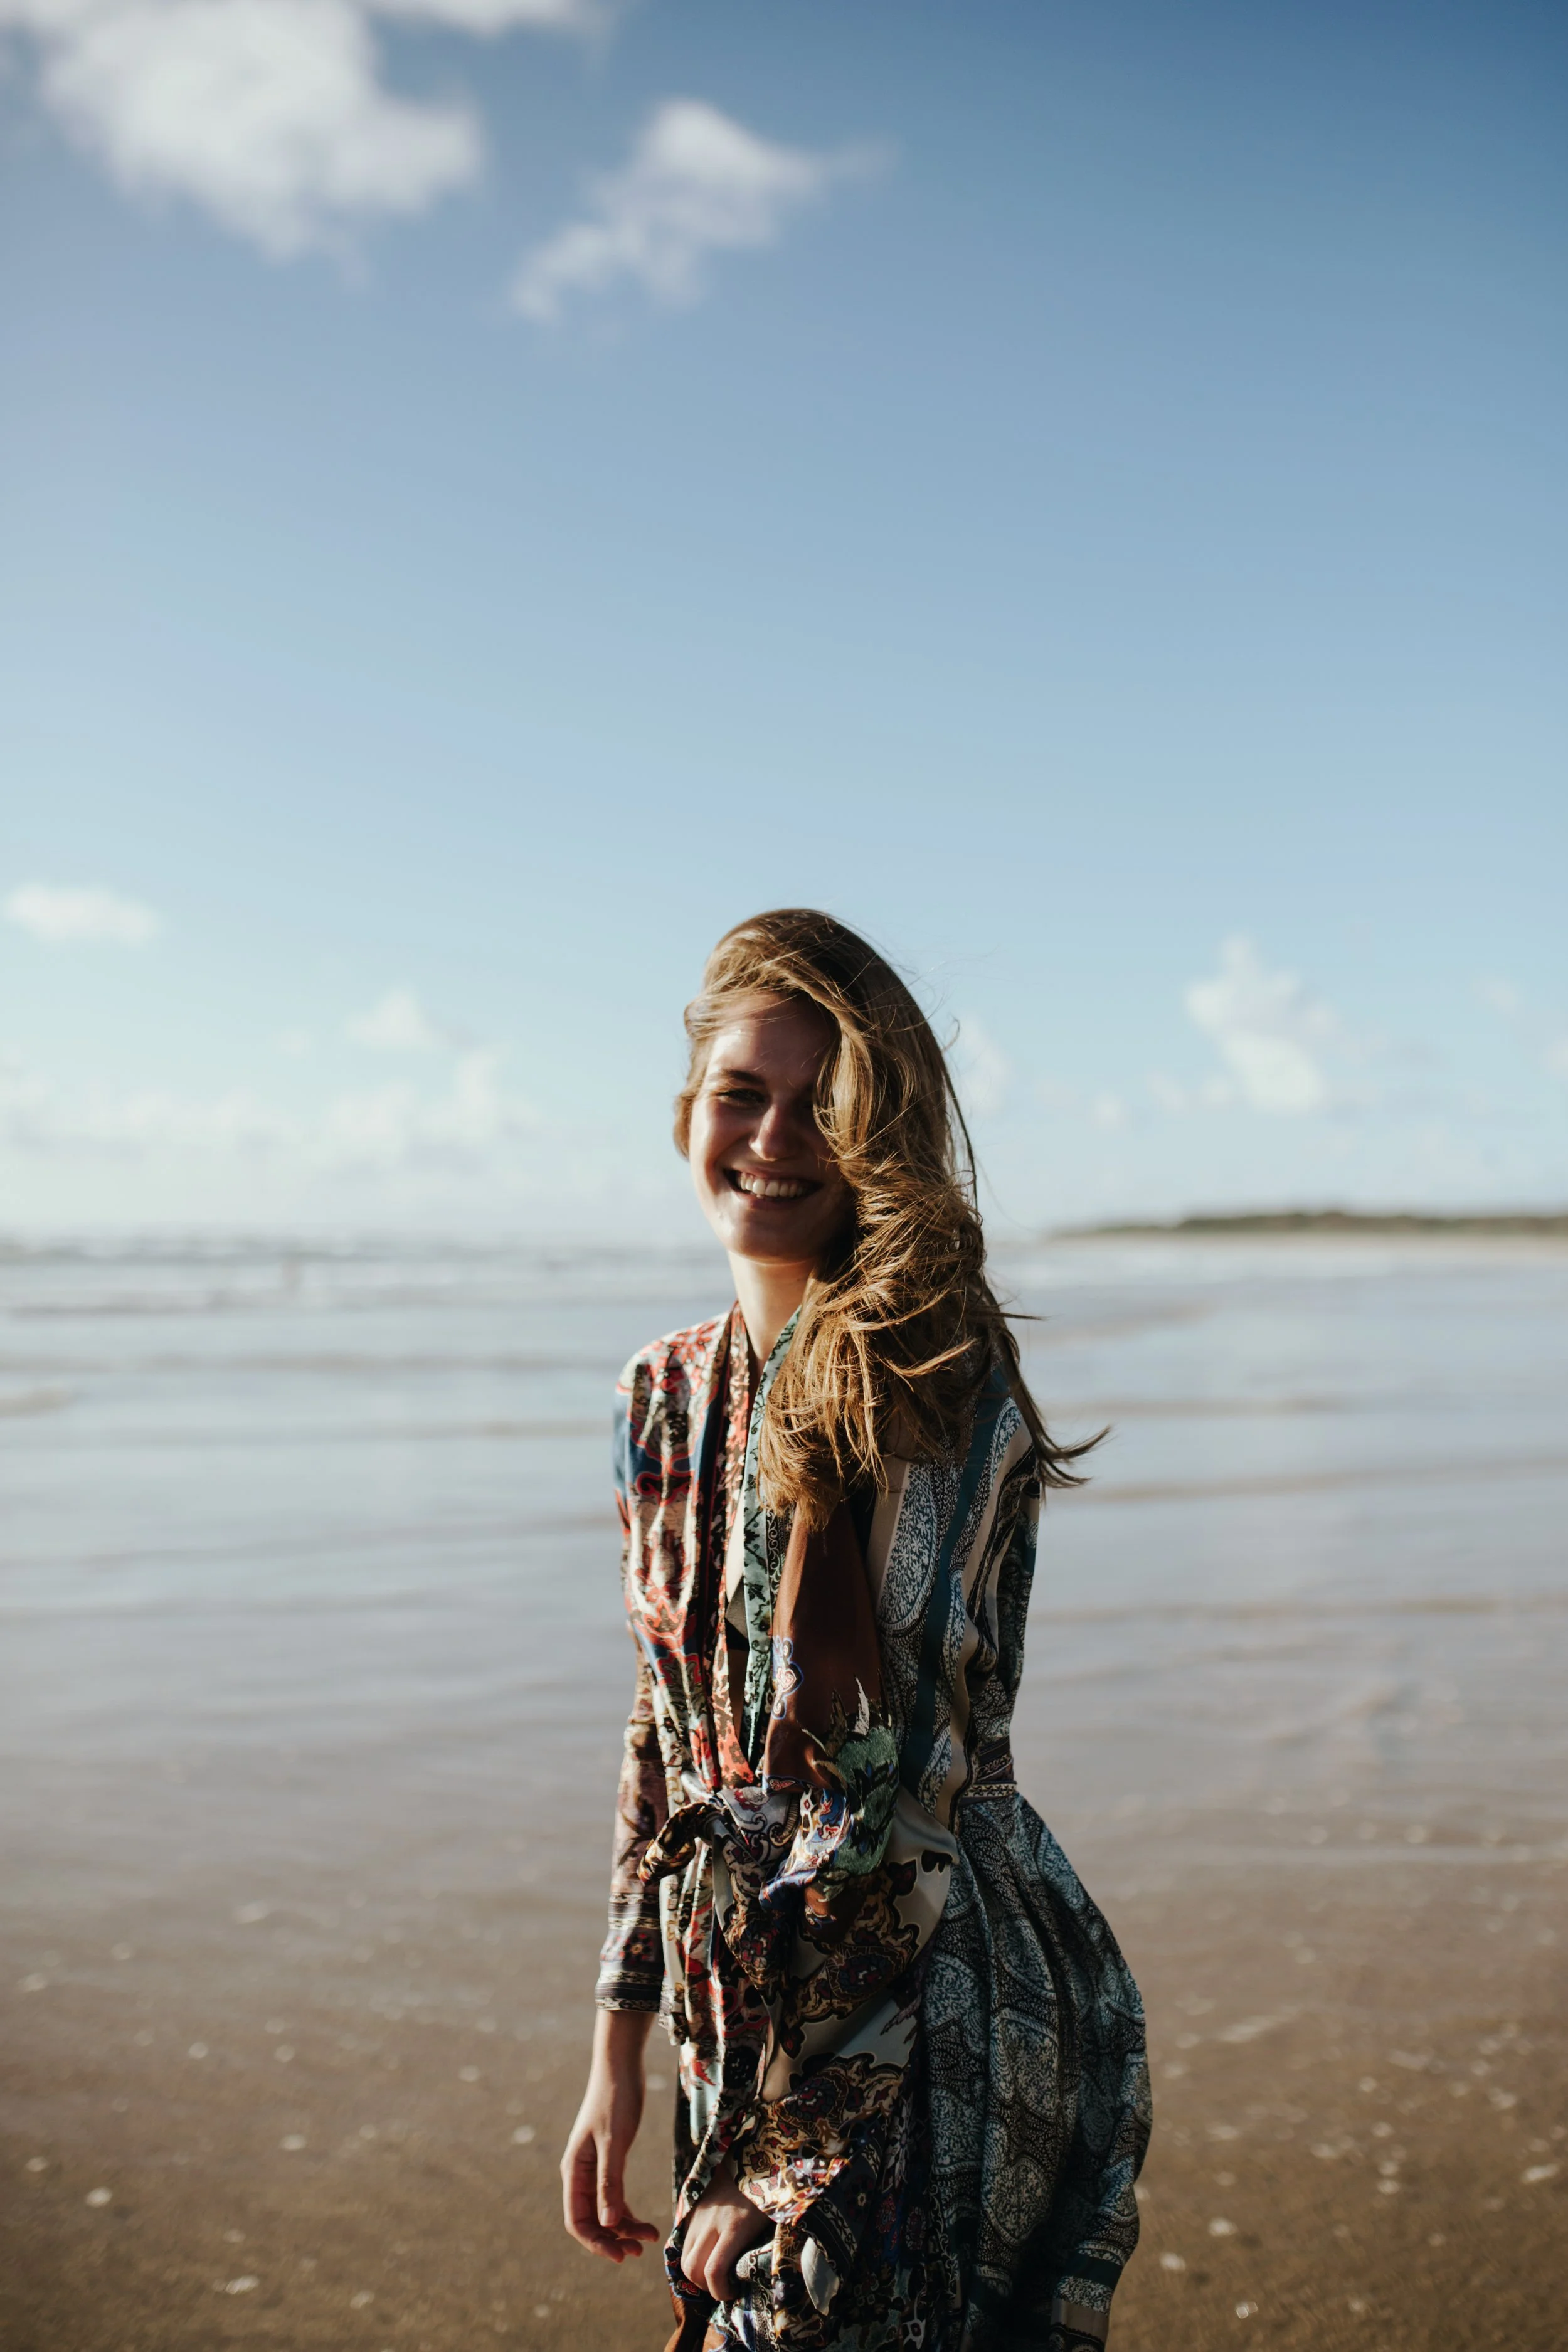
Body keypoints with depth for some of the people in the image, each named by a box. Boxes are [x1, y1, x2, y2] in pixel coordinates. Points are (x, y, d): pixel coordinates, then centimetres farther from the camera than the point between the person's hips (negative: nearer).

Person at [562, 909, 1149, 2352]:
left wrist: (781, 2149, -16)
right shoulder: (668, 1396, 5)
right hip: (748, 2010, 6)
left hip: (919, 2010, -6)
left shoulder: (940, 1388, -16)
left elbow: (899, 1781, -19)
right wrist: (619, 2059, 12)